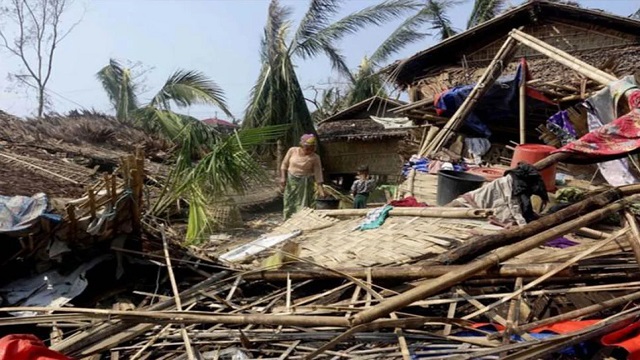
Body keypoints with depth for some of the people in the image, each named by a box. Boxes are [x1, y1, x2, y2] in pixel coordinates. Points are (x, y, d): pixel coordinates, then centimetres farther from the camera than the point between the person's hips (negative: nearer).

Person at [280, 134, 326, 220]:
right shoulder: (292, 151, -6)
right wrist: (283, 177, -7)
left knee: (303, 206, -2)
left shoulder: (315, 158, -10)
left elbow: (318, 174, -11)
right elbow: (284, 164, 3)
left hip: (305, 183, -2)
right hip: (291, 181, 2)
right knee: (289, 205, 10)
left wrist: (321, 190, -16)